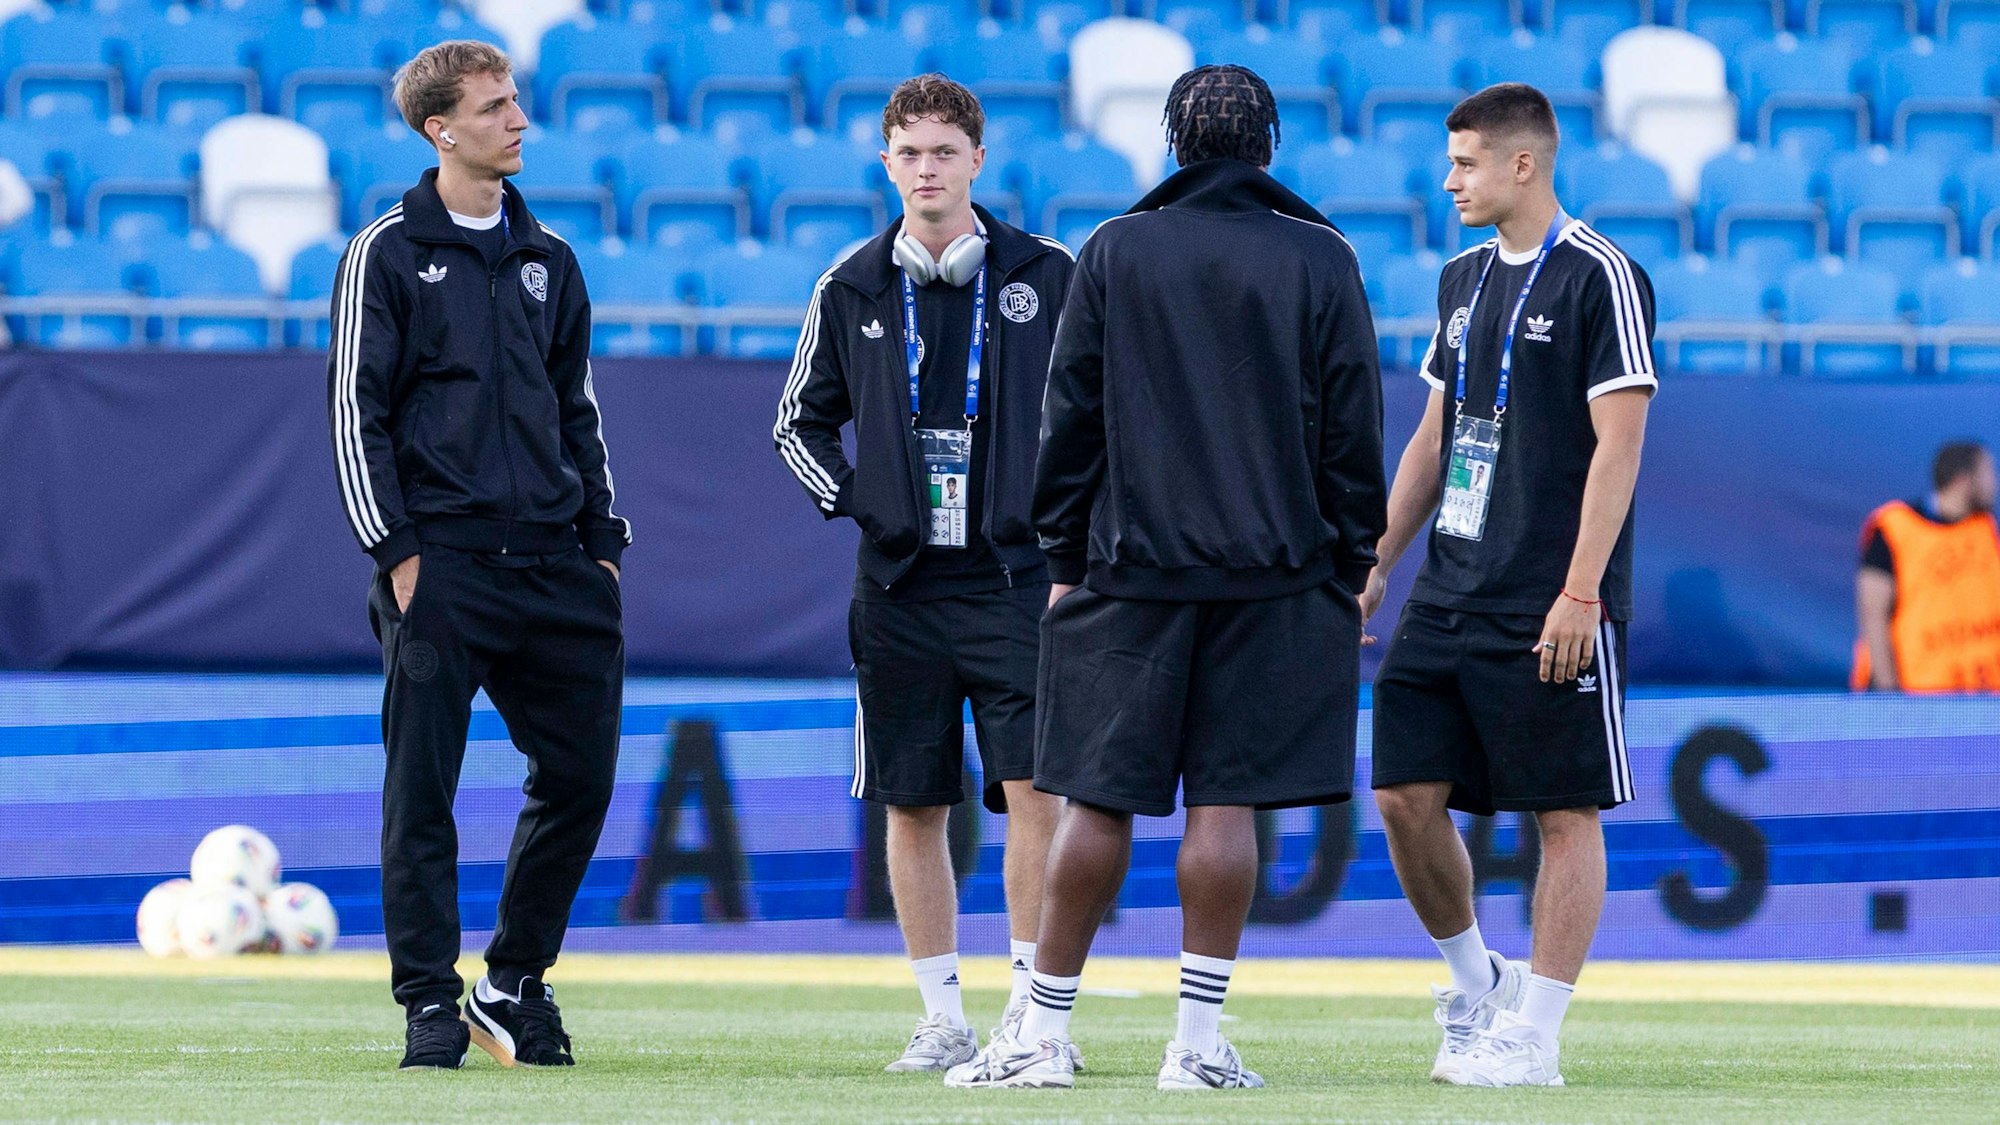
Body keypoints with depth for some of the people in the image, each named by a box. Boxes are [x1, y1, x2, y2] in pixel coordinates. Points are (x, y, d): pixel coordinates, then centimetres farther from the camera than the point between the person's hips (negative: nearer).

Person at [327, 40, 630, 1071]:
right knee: (423, 785, -4)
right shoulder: (387, 254, -1)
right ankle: (432, 1003, 3)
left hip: (551, 561, 5)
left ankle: (516, 983, 17)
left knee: (580, 774, 3)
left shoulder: (548, 259, 16)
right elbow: (356, 412, -3)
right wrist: (396, 549, -10)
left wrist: (603, 541, 13)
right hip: (442, 560, -5)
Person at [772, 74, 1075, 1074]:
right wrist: (852, 499, 1)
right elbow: (801, 421, 16)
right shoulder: (852, 291, 6)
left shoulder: (1047, 277, 1)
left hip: (1019, 574, -2)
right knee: (912, 806, 4)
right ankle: (943, 1018, 10)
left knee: (1036, 789, -12)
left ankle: (1034, 1002, -6)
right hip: (900, 587, 2)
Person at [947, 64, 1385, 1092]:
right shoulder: (1320, 261, 3)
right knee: (1225, 800, -1)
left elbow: (1070, 419, 4)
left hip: (1131, 571, 0)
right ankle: (1199, 1043, -4)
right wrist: (1349, 569, 11)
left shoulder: (1114, 253, 4)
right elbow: (1353, 430, 3)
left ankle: (1044, 1034, 4)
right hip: (1276, 574, 0)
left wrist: (1065, 557, 11)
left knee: (1099, 801, 3)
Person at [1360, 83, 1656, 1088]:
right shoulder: (1465, 279, 15)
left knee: (1565, 815, -3)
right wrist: (1375, 566, 17)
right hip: (1449, 594, 8)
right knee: (1406, 797, 3)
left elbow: (1618, 442, -13)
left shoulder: (1599, 278, -8)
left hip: (1550, 609, -8)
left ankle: (1530, 1037, 0)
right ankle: (1475, 983, 21)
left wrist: (1579, 593, -18)